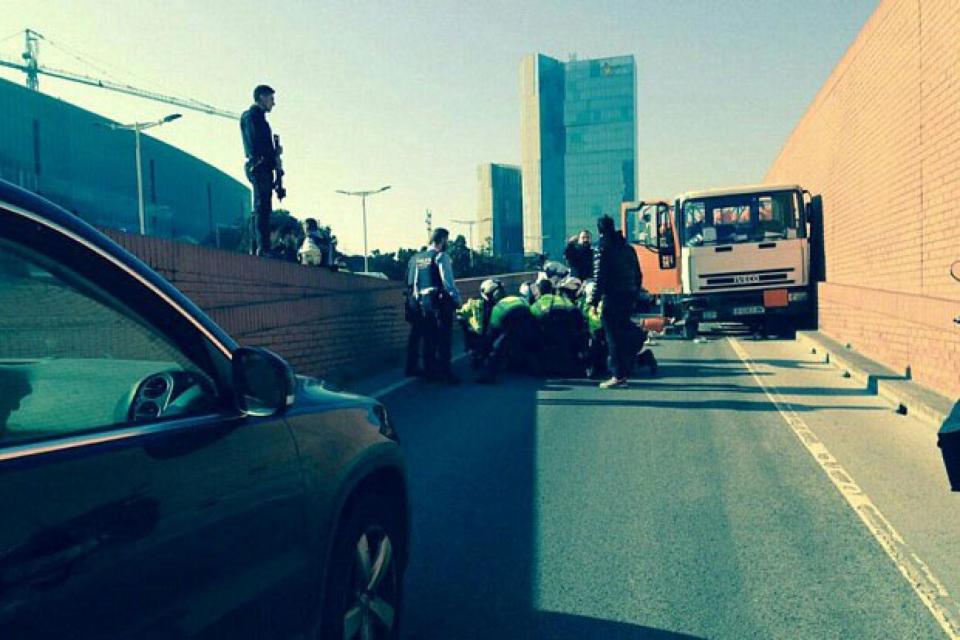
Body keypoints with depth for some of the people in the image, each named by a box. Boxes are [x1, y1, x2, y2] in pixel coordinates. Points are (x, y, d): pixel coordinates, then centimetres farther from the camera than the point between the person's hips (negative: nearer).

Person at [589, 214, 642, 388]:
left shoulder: (603, 248, -7)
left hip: (612, 297, -7)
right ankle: (625, 373, 22)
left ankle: (618, 376, -5)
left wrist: (594, 300, -11)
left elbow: (600, 277, -14)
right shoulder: (628, 247, 15)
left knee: (613, 336, -4)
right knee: (625, 333, 18)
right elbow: (638, 275, 17)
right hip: (629, 296, 7)